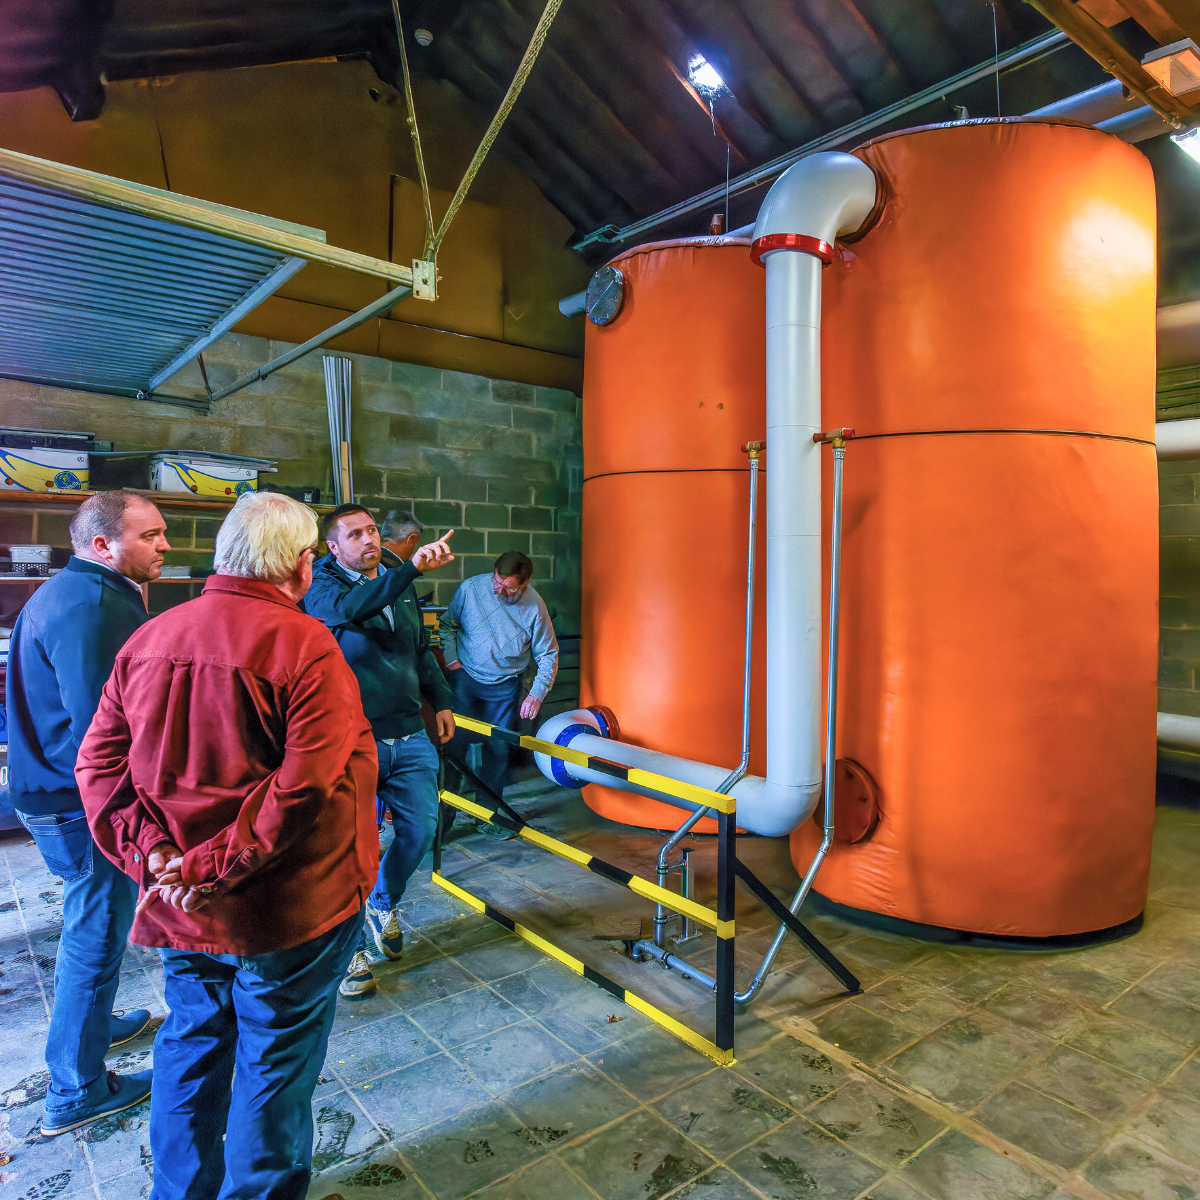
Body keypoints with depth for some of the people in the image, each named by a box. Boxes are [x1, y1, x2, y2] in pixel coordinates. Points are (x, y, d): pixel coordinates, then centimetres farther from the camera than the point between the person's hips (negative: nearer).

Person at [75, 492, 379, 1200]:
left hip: (177, 904, 6)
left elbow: (99, 758, 0)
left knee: (190, 1046, 26)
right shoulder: (304, 644, -20)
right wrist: (220, 867, -19)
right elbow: (310, 784, -28)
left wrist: (148, 850, -7)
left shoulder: (149, 638, 1)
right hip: (286, 911, -6)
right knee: (274, 1065, 15)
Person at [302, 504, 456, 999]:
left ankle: (383, 906, 39)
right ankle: (352, 948, 23)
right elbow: (347, 609, -33)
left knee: (420, 831, 10)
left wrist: (440, 701, 19)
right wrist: (412, 567, -45)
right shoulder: (322, 586, -8)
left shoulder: (400, 586, 11)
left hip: (409, 737, 6)